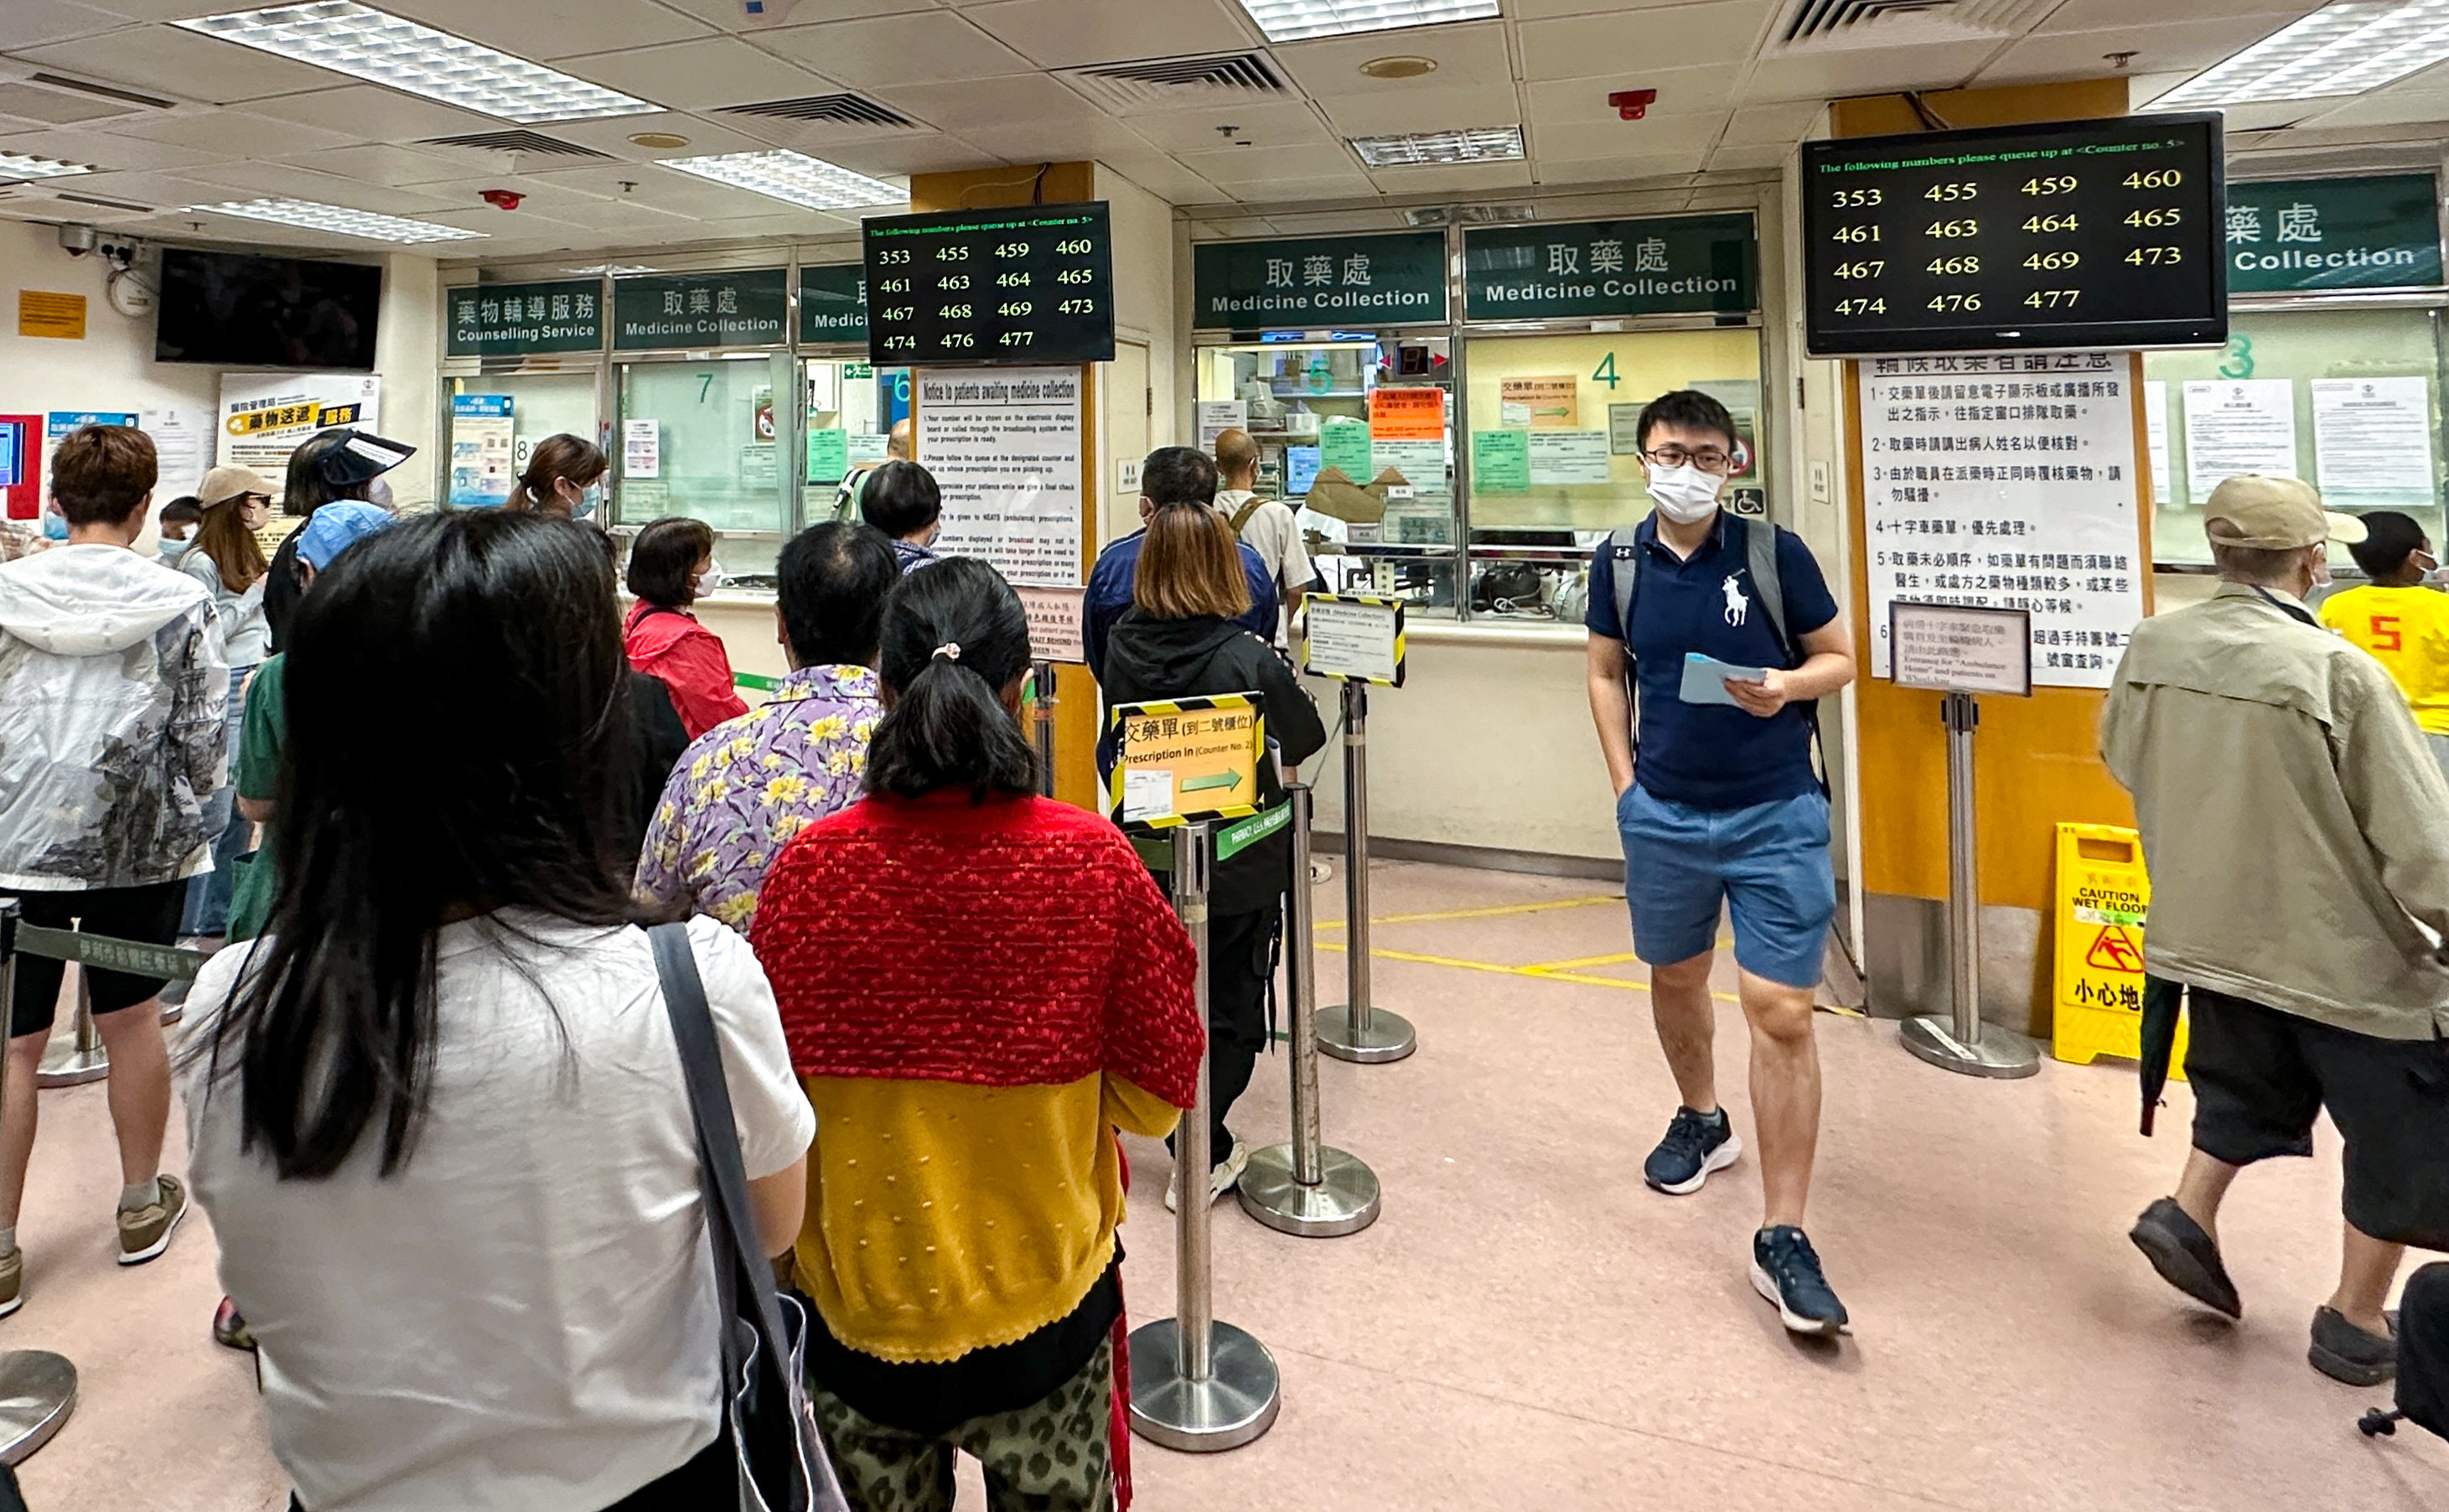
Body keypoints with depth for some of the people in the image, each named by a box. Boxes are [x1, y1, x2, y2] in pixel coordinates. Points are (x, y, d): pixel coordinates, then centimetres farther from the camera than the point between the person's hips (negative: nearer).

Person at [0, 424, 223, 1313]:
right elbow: (204, 741, -5)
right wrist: (191, 809, 14)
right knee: (131, 1020, 16)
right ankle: (142, 1206, 31)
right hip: (136, 843, 0)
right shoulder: (180, 604, -7)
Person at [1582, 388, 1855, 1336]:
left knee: (1780, 1013, -7)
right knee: (1675, 976, 19)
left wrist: (1788, 684, -20)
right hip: (1663, 813, 3)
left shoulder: (1774, 553, -7)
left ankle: (1782, 1238, 3)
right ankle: (1702, 1119, 47)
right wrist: (1626, 782, 3)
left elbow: (1841, 658, 2)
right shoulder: (1619, 560, 1)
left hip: (1776, 815, -3)